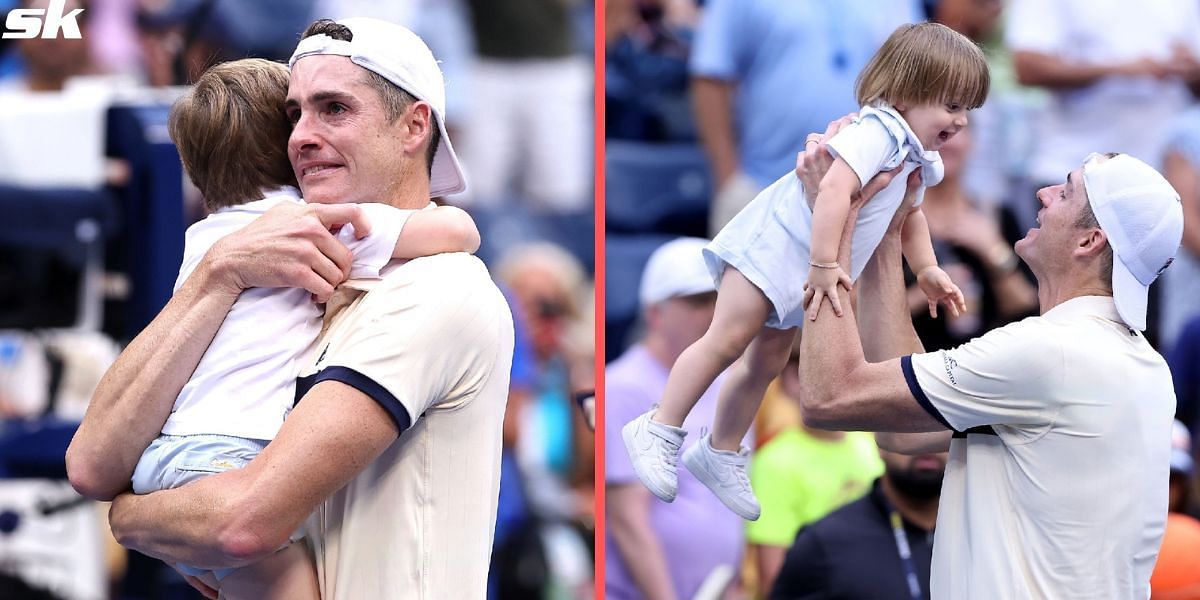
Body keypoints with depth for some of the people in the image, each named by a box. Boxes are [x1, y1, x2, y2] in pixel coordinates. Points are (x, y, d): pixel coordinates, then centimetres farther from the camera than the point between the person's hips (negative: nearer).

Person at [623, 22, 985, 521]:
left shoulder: (915, 157, 8)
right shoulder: (879, 133, -25)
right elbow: (834, 190, -39)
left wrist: (927, 271, 17)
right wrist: (825, 267, -40)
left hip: (802, 273, 10)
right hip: (773, 246, -10)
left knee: (768, 361, 14)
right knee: (727, 340, -11)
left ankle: (720, 454, 26)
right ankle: (659, 431, -4)